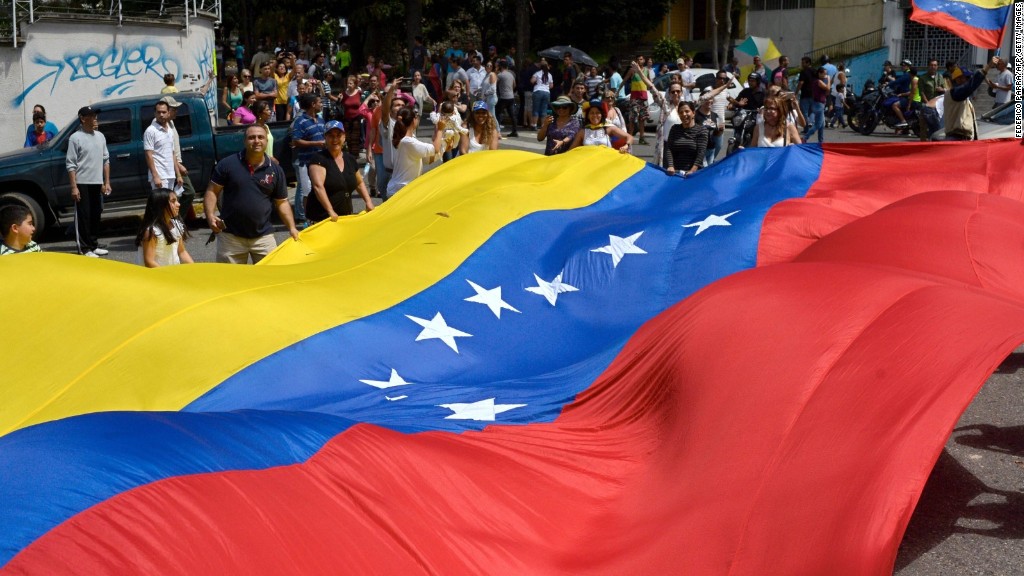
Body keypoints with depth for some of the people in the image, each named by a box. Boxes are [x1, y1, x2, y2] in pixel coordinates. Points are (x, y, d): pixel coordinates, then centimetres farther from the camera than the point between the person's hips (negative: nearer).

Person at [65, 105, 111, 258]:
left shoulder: (100, 136, 11)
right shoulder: (76, 138, -8)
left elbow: (106, 160, 16)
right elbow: (70, 164, -10)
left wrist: (107, 182, 11)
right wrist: (74, 187, -15)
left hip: (97, 183, 6)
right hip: (82, 183, -6)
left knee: (96, 215, 13)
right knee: (83, 216, -3)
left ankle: (93, 244, 23)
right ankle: (84, 248, 1)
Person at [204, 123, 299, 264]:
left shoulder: (275, 170, 3)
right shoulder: (228, 164, -3)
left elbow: (282, 202, 9)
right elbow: (212, 191, 0)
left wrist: (292, 227, -3)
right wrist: (210, 216, -16)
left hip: (263, 236, 2)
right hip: (231, 236, -1)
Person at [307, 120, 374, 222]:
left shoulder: (350, 159, 13)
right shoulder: (319, 159, -7)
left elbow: (359, 183, 28)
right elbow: (318, 186, -20)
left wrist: (368, 201, 14)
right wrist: (330, 211, -29)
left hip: (346, 217, 6)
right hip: (322, 217, -6)